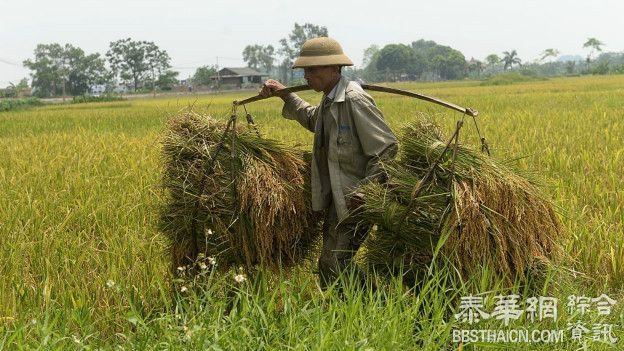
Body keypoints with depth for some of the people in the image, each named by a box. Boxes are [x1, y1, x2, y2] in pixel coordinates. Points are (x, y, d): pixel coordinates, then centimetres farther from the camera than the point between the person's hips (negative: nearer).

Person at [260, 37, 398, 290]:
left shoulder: (355, 100, -19)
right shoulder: (329, 100, 10)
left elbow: (387, 147, -20)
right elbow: (312, 120, 35)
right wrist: (285, 95, 27)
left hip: (356, 201, -10)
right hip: (337, 198, 10)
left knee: (334, 265, -12)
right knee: (329, 264, 14)